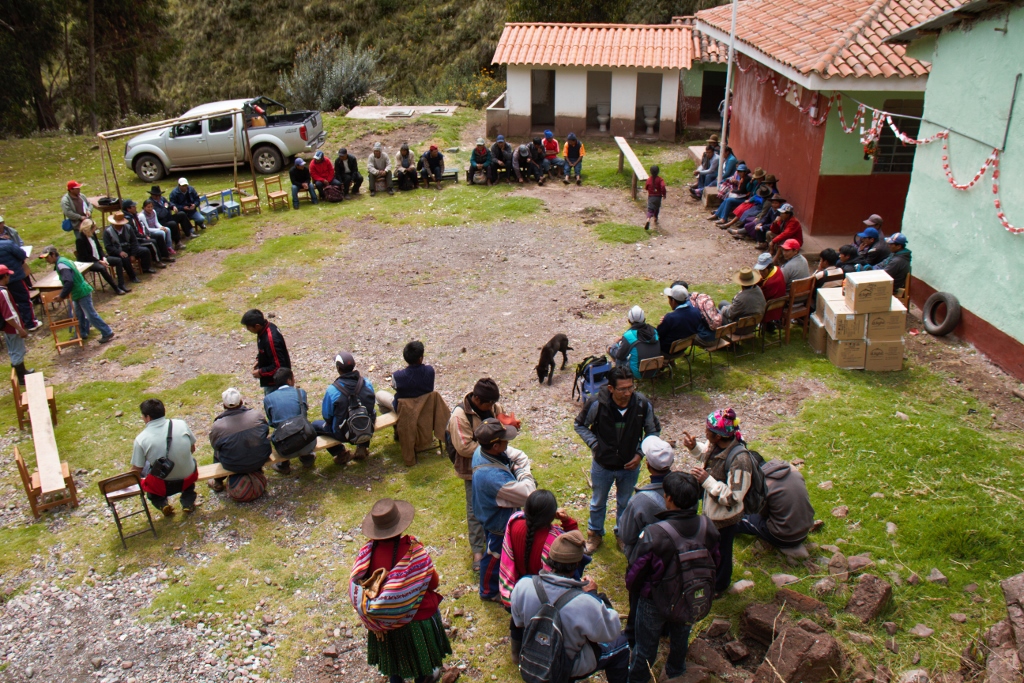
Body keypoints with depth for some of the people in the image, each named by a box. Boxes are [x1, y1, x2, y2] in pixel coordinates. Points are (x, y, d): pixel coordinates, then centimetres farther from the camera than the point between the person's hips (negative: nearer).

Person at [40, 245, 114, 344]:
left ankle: (107, 333, 2)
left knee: (91, 315, -4)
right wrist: (65, 293, 18)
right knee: (79, 314, 20)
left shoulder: (61, 265, -21)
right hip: (78, 293, 10)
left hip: (82, 293, -10)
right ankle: (82, 334, 32)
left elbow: (69, 282, -32)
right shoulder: (63, 260, 11)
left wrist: (62, 296, -23)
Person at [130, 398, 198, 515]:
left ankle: (161, 504, 15)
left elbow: (136, 470, -7)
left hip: (162, 486, -2)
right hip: (188, 479, 2)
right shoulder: (181, 424, -8)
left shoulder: (141, 439, -14)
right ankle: (188, 502, 24)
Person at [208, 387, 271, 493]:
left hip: (234, 466, -1)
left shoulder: (217, 427, -17)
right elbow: (266, 432, 4)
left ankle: (218, 483, 40)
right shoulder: (256, 415, -13)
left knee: (217, 451, 28)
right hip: (261, 459, 1)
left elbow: (215, 445, 0)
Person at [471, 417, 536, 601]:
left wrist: (520, 467, -25)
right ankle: (489, 591, 45)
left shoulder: (482, 451, -16)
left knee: (496, 553, 33)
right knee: (495, 557, 19)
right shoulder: (493, 476, -45)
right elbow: (528, 493, -40)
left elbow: (520, 457, -5)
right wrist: (524, 474, -22)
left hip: (493, 514, 9)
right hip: (499, 524, -9)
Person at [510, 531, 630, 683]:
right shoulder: (585, 604, -38)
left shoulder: (523, 585, -25)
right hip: (571, 670, -4)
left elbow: (518, 623, -5)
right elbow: (609, 633, -19)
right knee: (620, 642, 19)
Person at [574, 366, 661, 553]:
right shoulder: (597, 404, -27)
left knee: (625, 503, 25)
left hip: (630, 466, 1)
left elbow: (653, 431, -4)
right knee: (598, 502, 23)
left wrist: (640, 453, -13)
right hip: (602, 465, -1)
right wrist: (594, 445, -18)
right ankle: (595, 533, 48)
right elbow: (580, 425, -7)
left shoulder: (643, 404, -22)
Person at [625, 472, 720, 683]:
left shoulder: (654, 534, -38)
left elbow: (637, 571, -24)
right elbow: (715, 562, -5)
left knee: (646, 646, 21)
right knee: (680, 638, 33)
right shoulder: (707, 527, -23)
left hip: (656, 602, -4)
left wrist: (632, 589, -1)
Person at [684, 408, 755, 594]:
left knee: (721, 551, 19)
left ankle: (719, 586, 46)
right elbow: (705, 453, 11)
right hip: (711, 509, 7)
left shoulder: (739, 460, -37)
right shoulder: (715, 445, -15)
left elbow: (733, 497, -31)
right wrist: (693, 446, -10)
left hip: (724, 516, -7)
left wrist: (707, 480, -34)